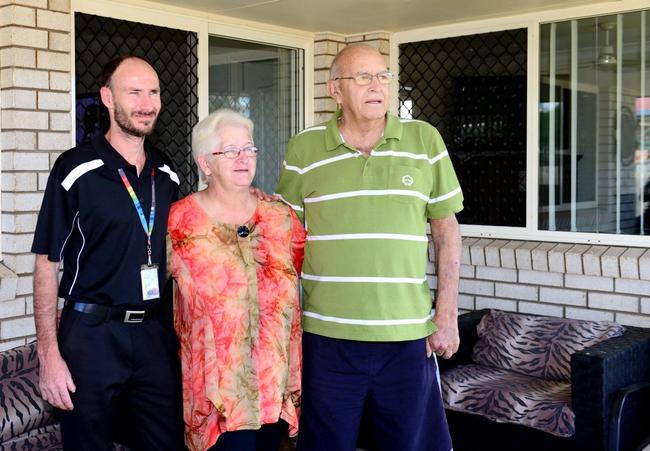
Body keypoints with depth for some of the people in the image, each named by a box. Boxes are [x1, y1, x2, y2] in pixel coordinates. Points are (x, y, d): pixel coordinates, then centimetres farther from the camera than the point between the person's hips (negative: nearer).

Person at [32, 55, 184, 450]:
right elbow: (47, 265, -8)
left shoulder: (167, 175, 7)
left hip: (156, 332, 5)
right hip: (92, 333, -4)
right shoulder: (76, 169, -9)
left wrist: (180, 329, 11)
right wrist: (49, 354, -12)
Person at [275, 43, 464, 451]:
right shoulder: (304, 148, 1)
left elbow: (446, 228, 5)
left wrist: (447, 314, 1)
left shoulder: (425, 140, 2)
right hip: (326, 335, 0)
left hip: (408, 335, 0)